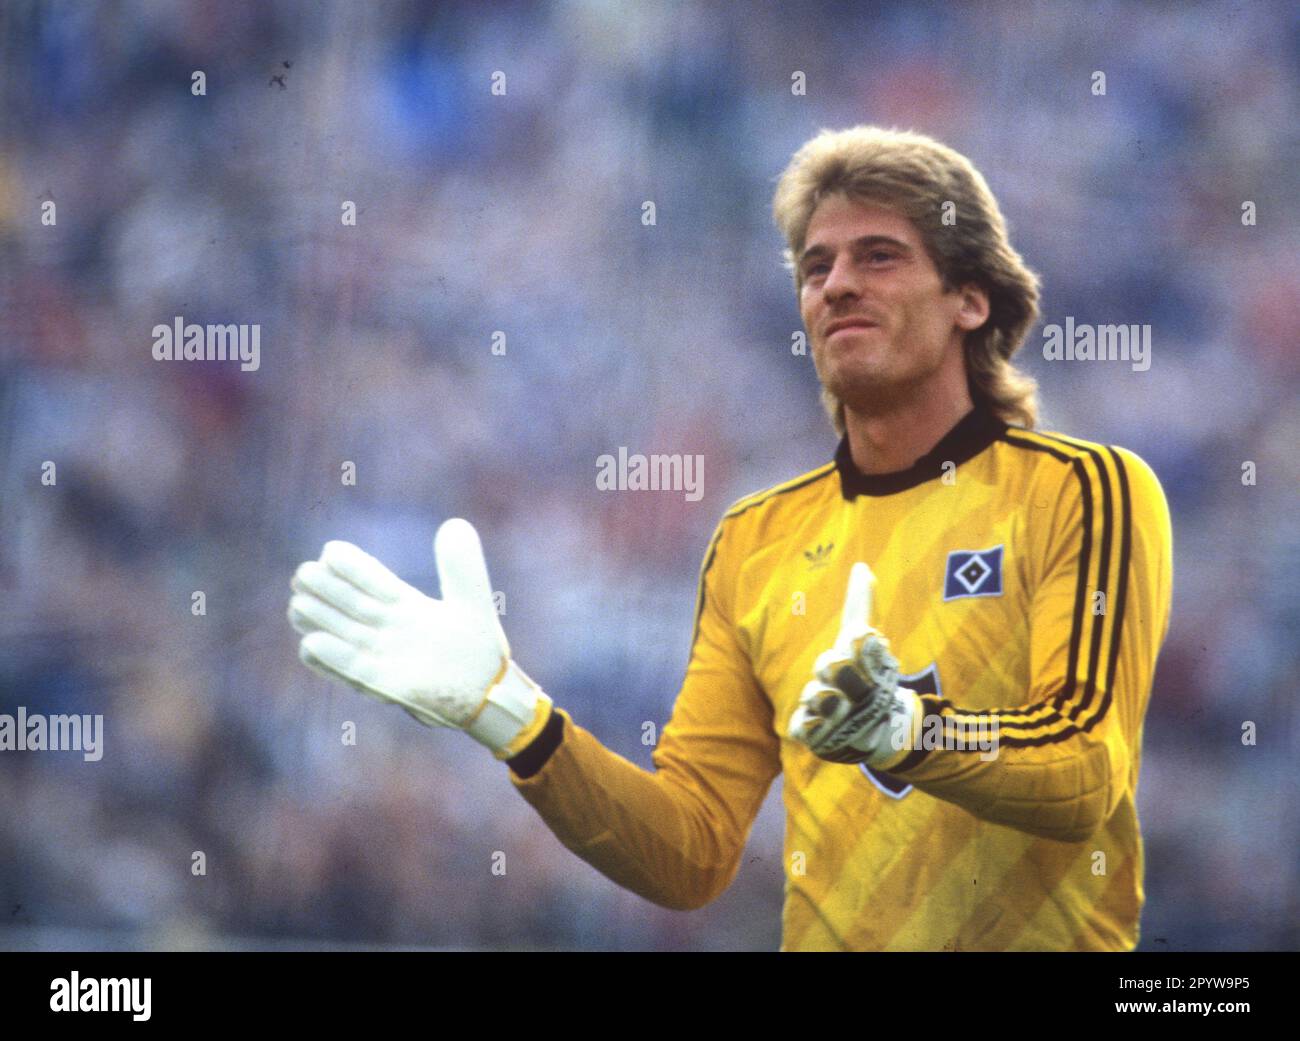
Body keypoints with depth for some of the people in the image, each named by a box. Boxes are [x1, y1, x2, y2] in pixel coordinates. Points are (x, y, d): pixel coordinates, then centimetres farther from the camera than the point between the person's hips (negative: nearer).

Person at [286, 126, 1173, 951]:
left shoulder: (1084, 494, -1)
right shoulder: (756, 542, 11)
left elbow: (1082, 778, -12)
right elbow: (693, 851, 7)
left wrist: (904, 731, -29)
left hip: (1039, 937, -3)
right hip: (825, 936, 3)